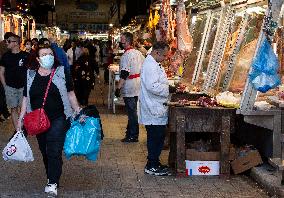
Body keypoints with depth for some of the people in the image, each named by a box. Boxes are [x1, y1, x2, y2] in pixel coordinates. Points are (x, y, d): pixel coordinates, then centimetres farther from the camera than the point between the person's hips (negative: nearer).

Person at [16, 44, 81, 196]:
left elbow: (70, 94, 5)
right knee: (45, 151, 11)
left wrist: (78, 111, -1)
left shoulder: (62, 72, 0)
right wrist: (21, 118, 7)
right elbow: (26, 98, 11)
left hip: (58, 119, -3)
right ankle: (51, 178, 25)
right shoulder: (30, 75, 6)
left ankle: (53, 183, -8)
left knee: (54, 151, -10)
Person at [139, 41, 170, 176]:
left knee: (158, 137, 14)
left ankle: (154, 163, 23)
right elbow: (152, 86, -27)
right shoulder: (150, 65, -18)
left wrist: (170, 85, 11)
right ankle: (151, 166, 3)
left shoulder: (154, 64, 17)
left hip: (157, 109, 11)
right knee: (155, 137, -5)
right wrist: (169, 90, -18)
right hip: (154, 110, -10)